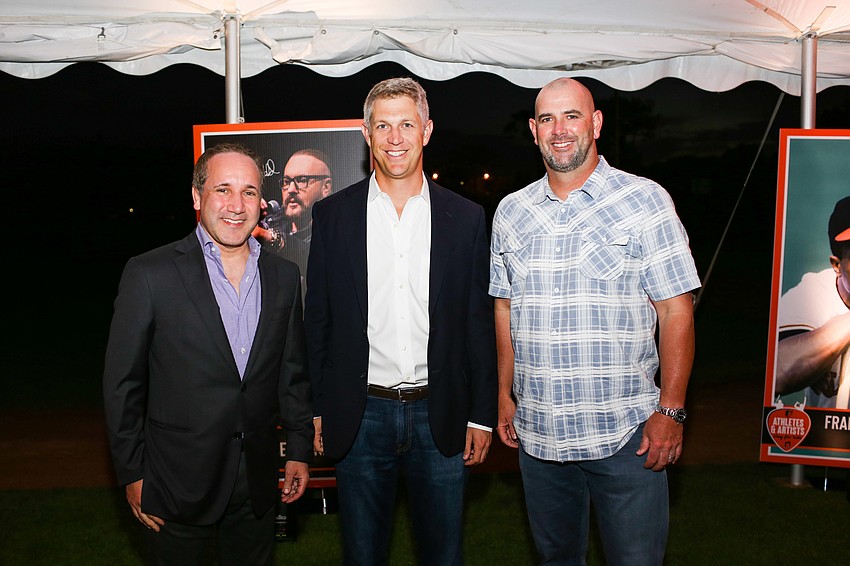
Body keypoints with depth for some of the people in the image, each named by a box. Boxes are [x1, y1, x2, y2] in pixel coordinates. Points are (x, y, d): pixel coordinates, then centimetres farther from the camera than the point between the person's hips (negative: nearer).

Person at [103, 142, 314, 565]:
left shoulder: (283, 276, 2)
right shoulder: (149, 275, -11)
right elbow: (122, 383, -7)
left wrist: (299, 450, 9)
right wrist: (132, 474, -5)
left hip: (258, 483, 4)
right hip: (178, 483, -3)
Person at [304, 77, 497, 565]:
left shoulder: (466, 217, 1)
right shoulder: (333, 214, 0)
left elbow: (480, 321, 3)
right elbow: (317, 319, 3)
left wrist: (482, 415, 1)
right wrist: (316, 411, 1)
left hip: (441, 417, 1)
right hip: (361, 416, 0)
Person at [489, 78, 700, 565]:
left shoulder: (645, 201, -4)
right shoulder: (511, 211, 7)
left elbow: (676, 310, -6)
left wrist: (671, 410, -11)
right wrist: (506, 395, 11)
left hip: (625, 433, -3)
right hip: (538, 432, 4)